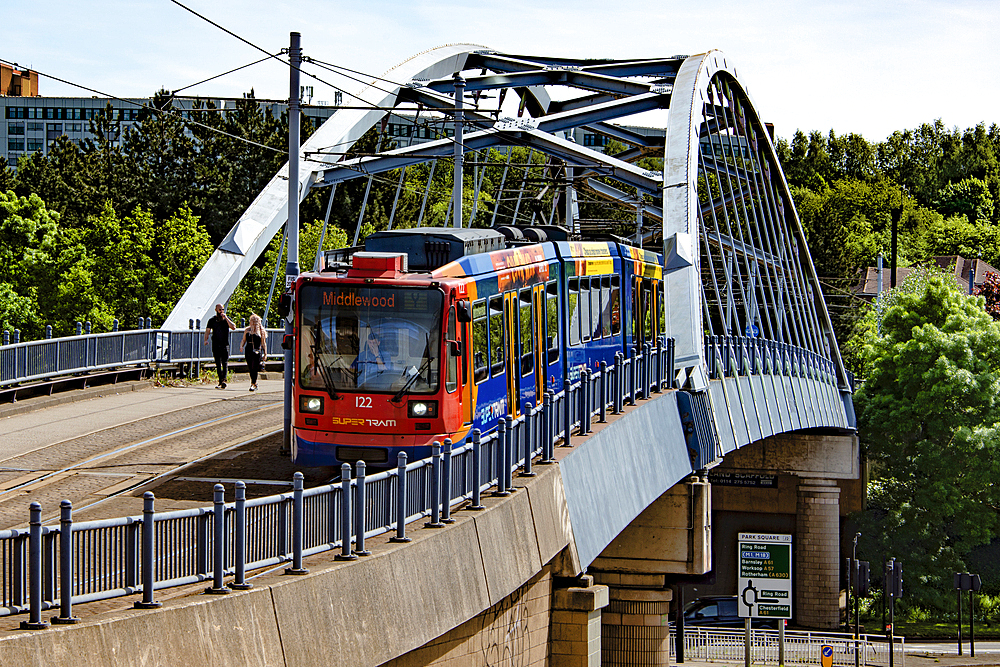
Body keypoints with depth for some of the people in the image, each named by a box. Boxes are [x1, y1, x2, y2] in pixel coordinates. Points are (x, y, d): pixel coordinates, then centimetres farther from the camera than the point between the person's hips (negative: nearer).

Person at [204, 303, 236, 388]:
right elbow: (207, 330, 6)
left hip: (225, 344, -2)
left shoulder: (227, 319, 7)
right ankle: (220, 381, 12)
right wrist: (206, 339, -12)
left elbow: (233, 327, -7)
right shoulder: (212, 320, 9)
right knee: (218, 364, 5)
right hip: (215, 345, 2)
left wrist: (226, 318, -12)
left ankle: (224, 380, -23)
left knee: (225, 363, -13)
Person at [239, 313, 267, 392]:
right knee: (251, 369, 8)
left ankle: (253, 385, -13)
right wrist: (241, 346, -5)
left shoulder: (261, 331, 3)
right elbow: (243, 340, 16)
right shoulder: (247, 330, 11)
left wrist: (265, 354, 4)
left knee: (254, 368, -13)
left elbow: (263, 343, 6)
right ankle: (255, 383, 23)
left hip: (257, 351, -4)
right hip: (248, 351, 4)